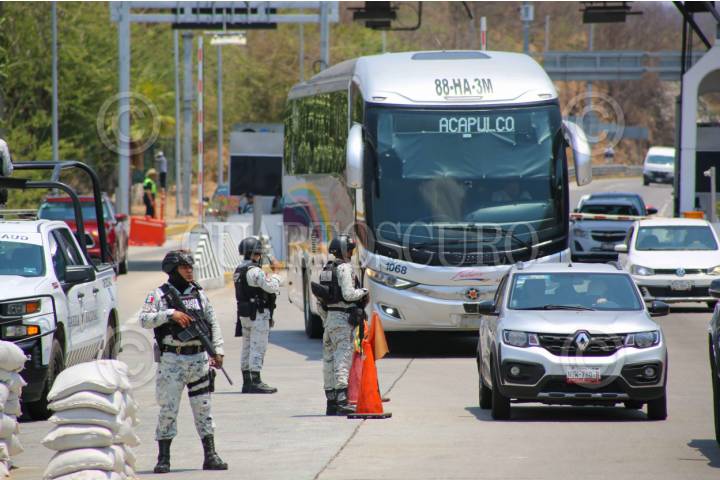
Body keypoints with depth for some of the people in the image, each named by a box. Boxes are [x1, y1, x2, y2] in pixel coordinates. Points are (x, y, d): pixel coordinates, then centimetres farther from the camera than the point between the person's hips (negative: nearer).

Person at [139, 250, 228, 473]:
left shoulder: (199, 293, 12)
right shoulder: (159, 295, -1)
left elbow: (213, 323, 15)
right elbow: (145, 319, -14)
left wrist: (217, 350, 6)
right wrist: (170, 314, -23)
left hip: (199, 358, 4)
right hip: (172, 360, -4)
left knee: (203, 408, 6)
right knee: (168, 409, -2)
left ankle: (210, 455, 10)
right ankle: (163, 458, 4)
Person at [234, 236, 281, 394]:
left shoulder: (239, 270, 13)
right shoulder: (254, 271, -17)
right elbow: (271, 287, -20)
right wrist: (275, 277, 0)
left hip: (244, 314, 9)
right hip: (258, 314, -9)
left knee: (247, 348, 13)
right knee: (258, 347, -8)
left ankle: (247, 382, 17)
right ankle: (255, 382, -10)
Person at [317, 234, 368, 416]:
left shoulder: (326, 269, 15)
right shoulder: (344, 268, -11)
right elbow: (348, 294, -19)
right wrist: (363, 292, -1)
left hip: (329, 317, 9)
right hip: (343, 319, -9)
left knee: (329, 359, 10)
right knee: (343, 358, -13)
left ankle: (331, 402, 15)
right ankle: (342, 401, -21)